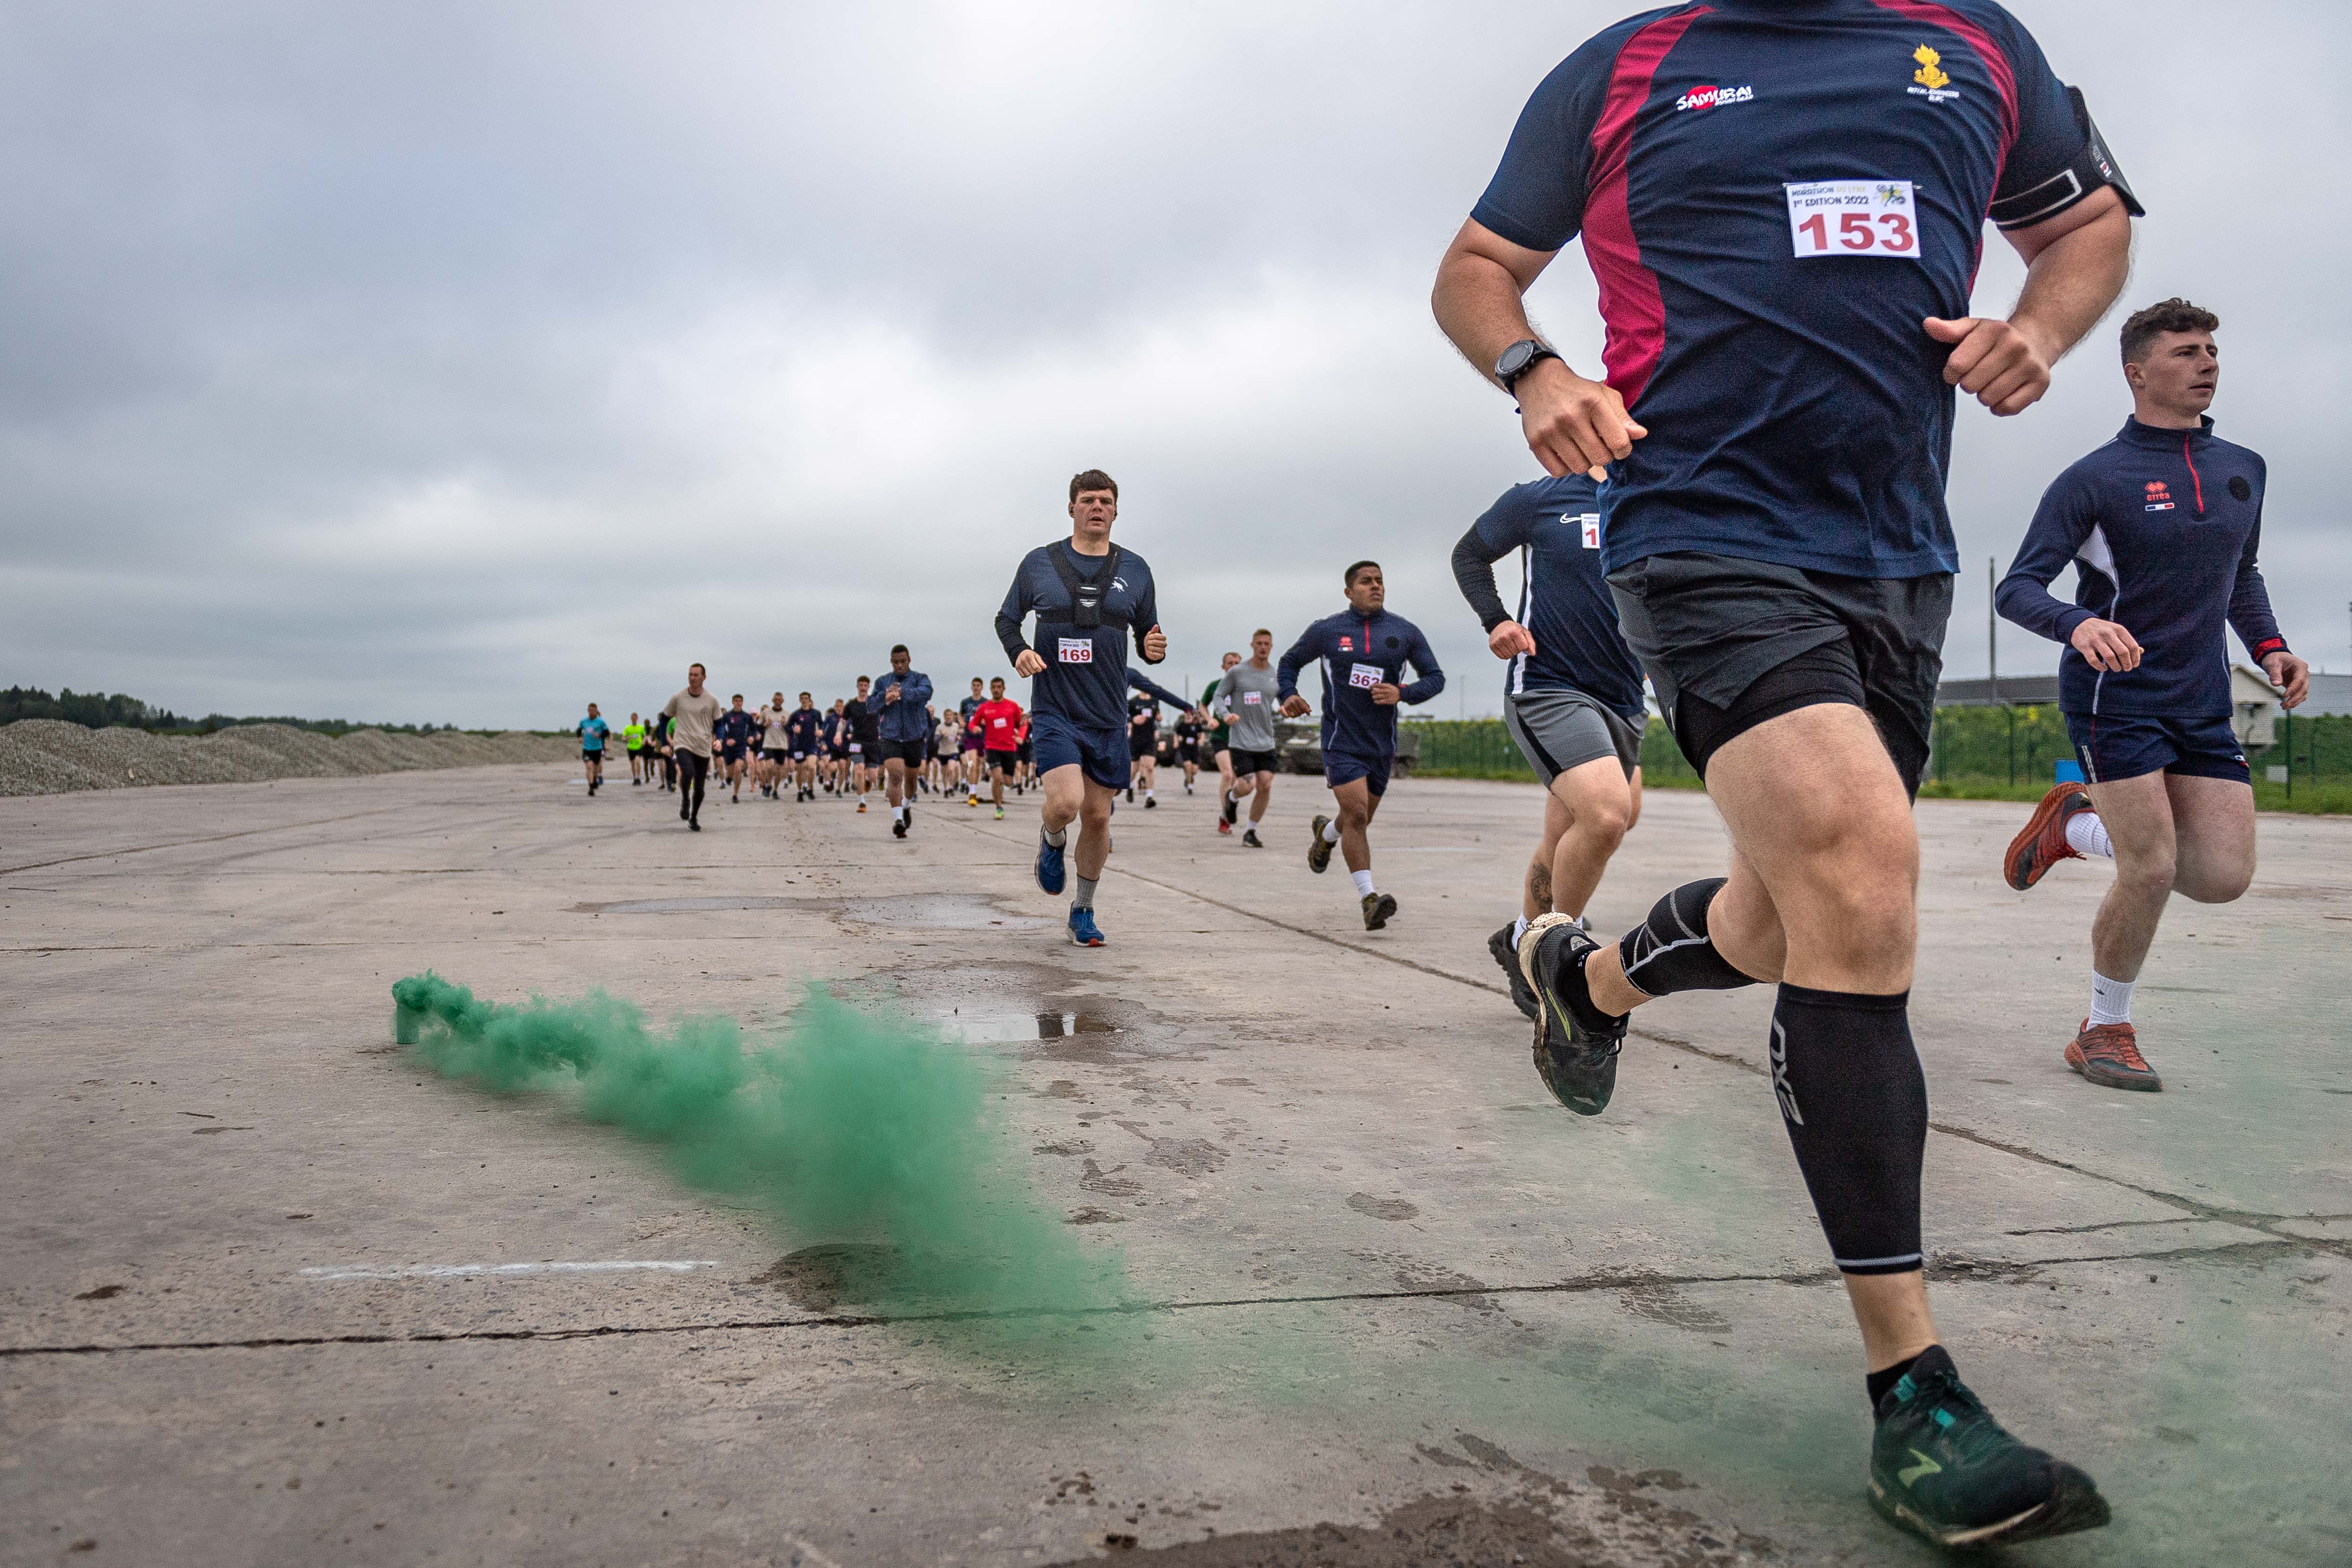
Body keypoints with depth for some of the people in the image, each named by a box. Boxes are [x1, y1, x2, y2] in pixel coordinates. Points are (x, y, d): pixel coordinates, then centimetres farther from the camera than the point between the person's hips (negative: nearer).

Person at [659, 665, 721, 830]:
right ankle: (685, 800, -3)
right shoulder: (678, 698, 2)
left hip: (703, 749, 2)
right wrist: (665, 744, 4)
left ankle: (694, 818, 25)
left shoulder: (712, 701, 5)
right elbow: (664, 719, 11)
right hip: (682, 745, -2)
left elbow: (718, 723, 15)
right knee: (688, 772, -31)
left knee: (699, 788, 4)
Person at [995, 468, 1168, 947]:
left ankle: (1083, 911, 25)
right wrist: (1018, 651, -8)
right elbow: (1007, 618, 12)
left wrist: (1155, 650, -11)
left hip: (1109, 717, 2)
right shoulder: (1039, 562, 3)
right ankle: (1051, 838, 18)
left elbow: (1148, 637, 13)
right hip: (1054, 711, -2)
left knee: (1097, 816, 6)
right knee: (1065, 804, -20)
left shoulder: (1135, 569, 7)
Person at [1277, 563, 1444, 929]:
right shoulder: (1326, 631, 0)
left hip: (1382, 744, 3)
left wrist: (1403, 694, -12)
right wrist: (1288, 696, -6)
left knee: (1360, 819, 15)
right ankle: (1369, 899, -18)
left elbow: (1435, 677, 8)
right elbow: (1290, 662, 14)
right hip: (1342, 742, -3)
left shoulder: (1405, 632, 4)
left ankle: (1325, 834, 51)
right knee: (1356, 814, -18)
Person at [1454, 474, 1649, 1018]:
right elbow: (1469, 554, 11)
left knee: (1566, 843, 14)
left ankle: (1521, 941, 38)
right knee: (1606, 814, -25)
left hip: (1622, 701, 6)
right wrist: (1495, 620, -5)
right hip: (1548, 689, -5)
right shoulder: (1537, 500, -1)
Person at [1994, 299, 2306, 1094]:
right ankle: (2105, 1031, 10)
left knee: (2224, 875, -4)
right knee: (2152, 870, -12)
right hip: (2114, 696, -6)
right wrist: (2080, 624, -32)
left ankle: (2078, 825, 23)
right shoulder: (2095, 478, -8)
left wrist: (2269, 647, 9)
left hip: (2203, 704, 6)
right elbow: (2016, 588, -12)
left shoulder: (2244, 470, 11)